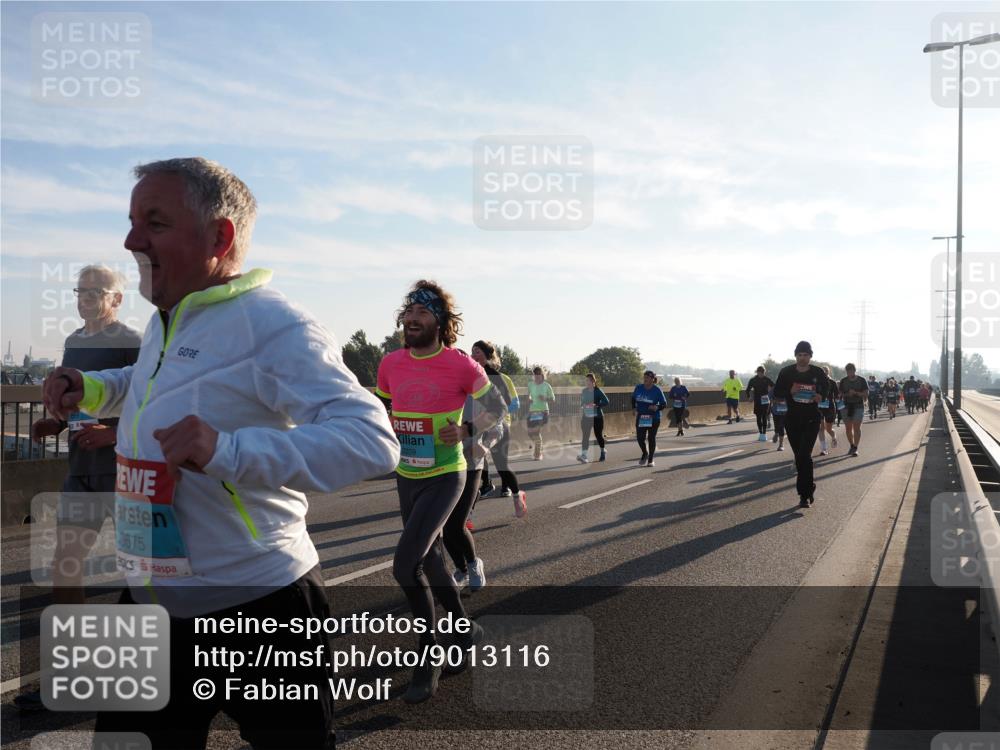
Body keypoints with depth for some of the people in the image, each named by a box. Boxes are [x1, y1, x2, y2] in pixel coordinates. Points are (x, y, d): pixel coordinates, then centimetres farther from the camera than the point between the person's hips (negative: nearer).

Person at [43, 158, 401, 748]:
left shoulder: (274, 327, -21)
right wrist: (91, 390, 9)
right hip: (152, 605, 8)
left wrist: (227, 451, -41)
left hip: (261, 610, -8)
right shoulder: (164, 323, 7)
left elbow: (373, 441, -32)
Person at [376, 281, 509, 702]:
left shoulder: (461, 366, -14)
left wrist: (466, 431, -17)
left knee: (406, 565, -17)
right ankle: (465, 628, 40)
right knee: (429, 562, 17)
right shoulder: (391, 364, -1)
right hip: (406, 477, 6)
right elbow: (382, 409, 17)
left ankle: (428, 660, 1)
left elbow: (497, 409, -1)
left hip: (444, 477, -6)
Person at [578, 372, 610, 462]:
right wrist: (582, 409, 5)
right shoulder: (584, 391, 6)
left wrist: (596, 405, -26)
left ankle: (603, 451, 31)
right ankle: (583, 455, -12)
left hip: (597, 417, -4)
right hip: (586, 417, 4)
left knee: (598, 435, 7)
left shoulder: (598, 391, -10)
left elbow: (607, 401, -17)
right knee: (585, 436, -6)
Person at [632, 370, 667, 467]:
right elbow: (633, 398, 18)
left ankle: (650, 460, 20)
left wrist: (657, 407, -25)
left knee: (651, 438, 5)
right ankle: (645, 453, 29)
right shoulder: (639, 388, 0)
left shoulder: (657, 390, -9)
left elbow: (664, 404, -5)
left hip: (653, 418, -2)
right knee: (640, 437, -2)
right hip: (640, 417, 3)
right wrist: (634, 408, 3)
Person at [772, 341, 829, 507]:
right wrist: (790, 391, -18)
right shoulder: (786, 372, -1)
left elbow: (827, 387, 15)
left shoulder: (817, 373, -2)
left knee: (804, 455, -15)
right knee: (799, 456, 9)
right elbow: (776, 394, 3)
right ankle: (809, 489, 26)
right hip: (792, 419, 2)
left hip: (811, 419, -2)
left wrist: (821, 396, -7)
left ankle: (804, 494, -9)